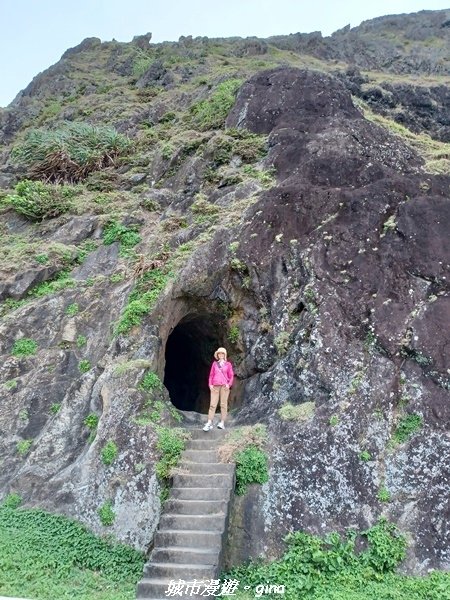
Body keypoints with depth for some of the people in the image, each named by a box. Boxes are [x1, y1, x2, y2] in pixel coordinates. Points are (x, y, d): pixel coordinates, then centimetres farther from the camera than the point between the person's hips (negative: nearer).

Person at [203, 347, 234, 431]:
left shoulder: (228, 364, 8)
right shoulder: (214, 363, 12)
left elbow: (231, 376, 7)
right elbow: (211, 375, 12)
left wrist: (229, 384, -8)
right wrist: (210, 384, -1)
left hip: (224, 386, -1)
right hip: (215, 386, 1)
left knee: (223, 404, -3)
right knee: (212, 404, -5)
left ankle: (222, 423, -1)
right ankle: (209, 424, -9)